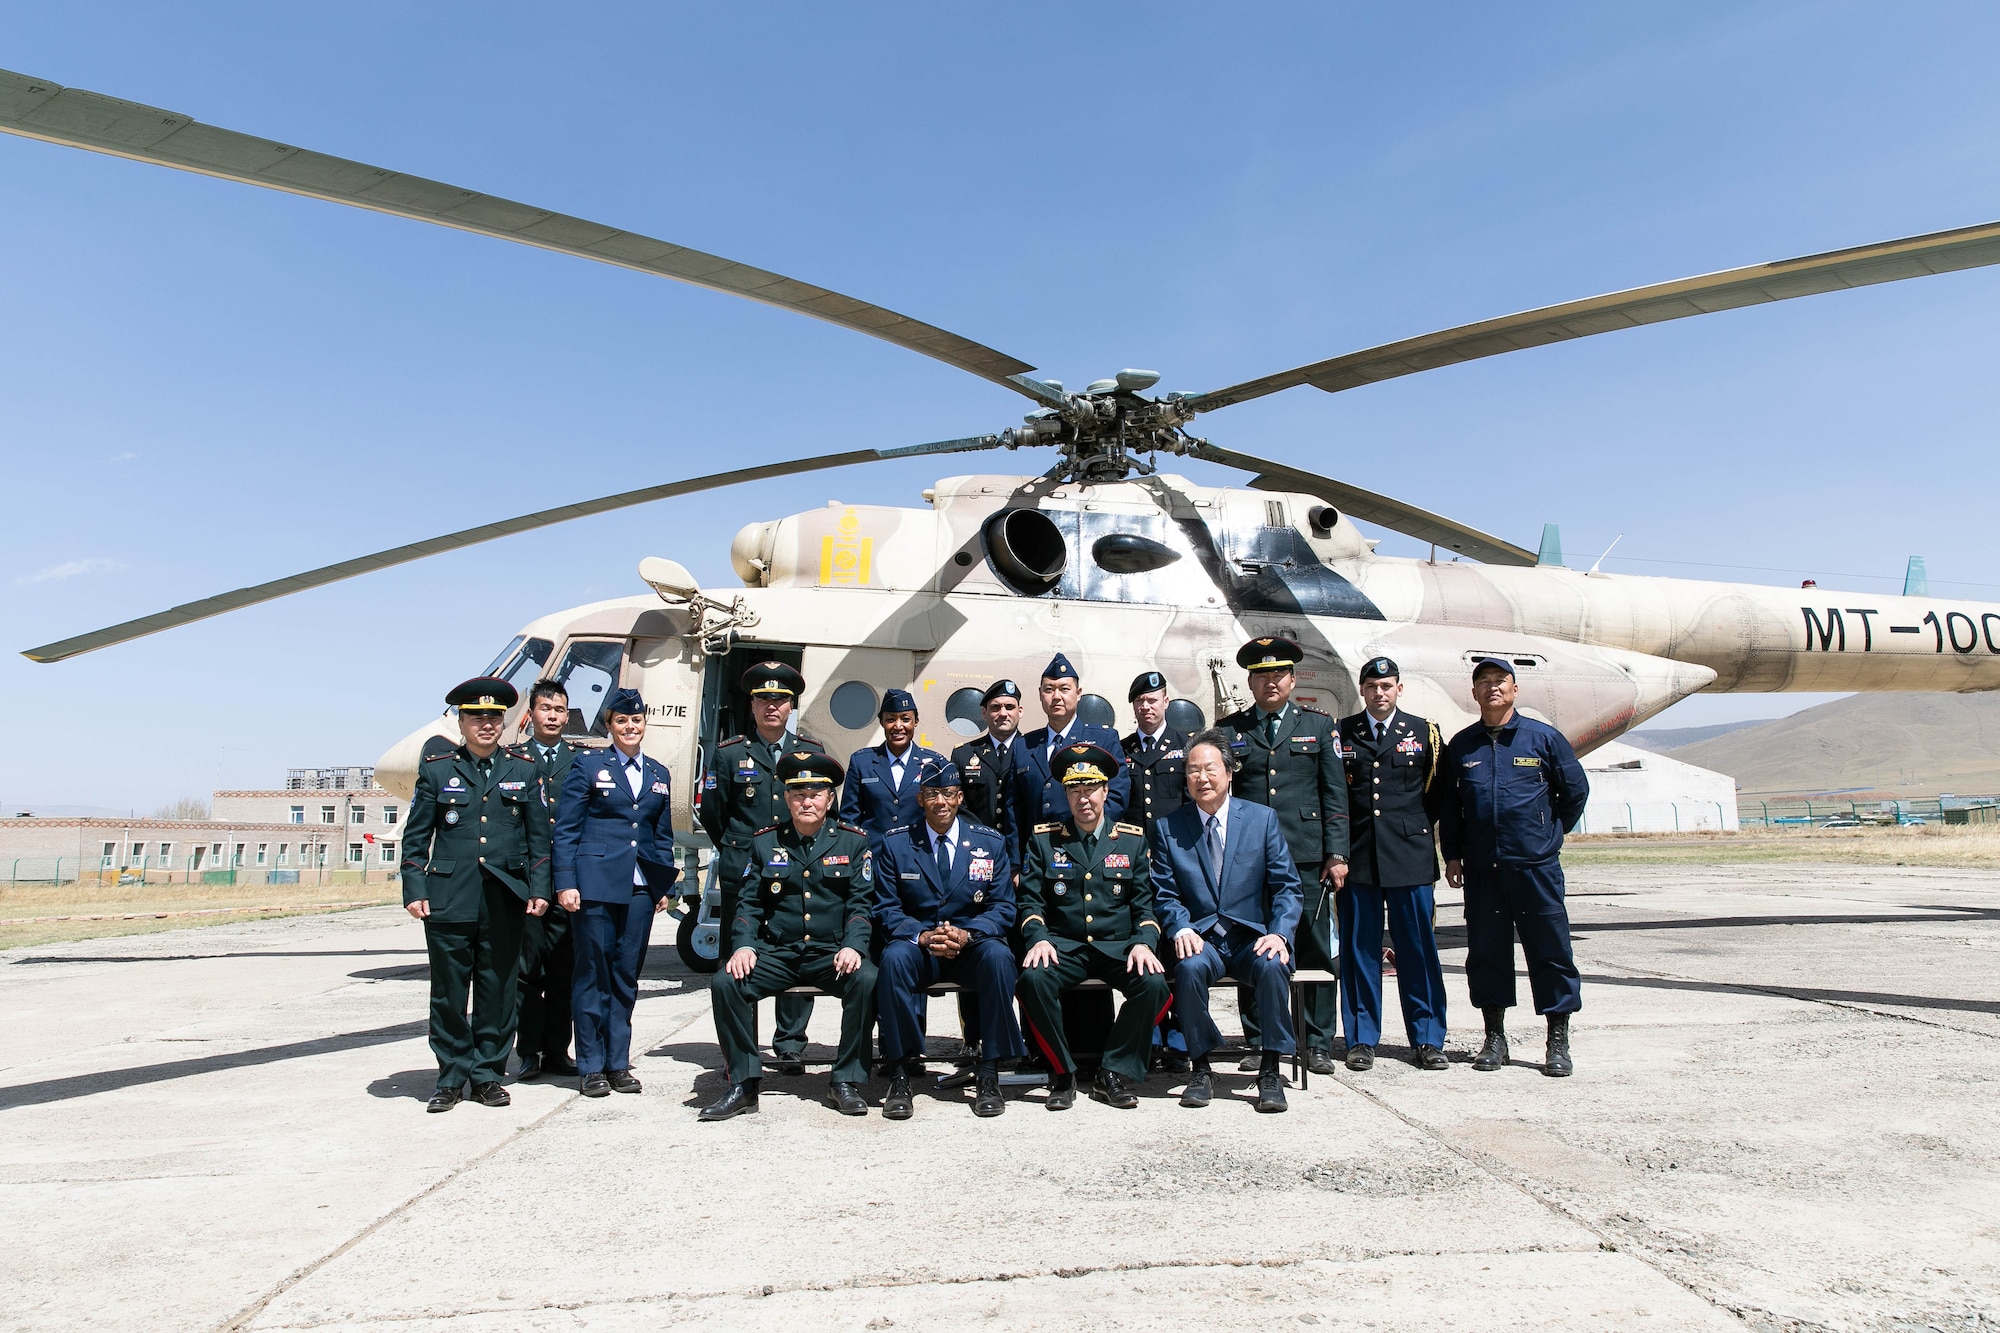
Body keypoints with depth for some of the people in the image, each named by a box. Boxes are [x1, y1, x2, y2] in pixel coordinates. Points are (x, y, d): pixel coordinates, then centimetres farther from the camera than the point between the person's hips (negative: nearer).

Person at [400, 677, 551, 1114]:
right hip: (449, 900, -1)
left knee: (498, 990, 6)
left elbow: (538, 838, 9)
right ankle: (452, 1078, 17)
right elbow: (416, 838, 6)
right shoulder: (436, 769, 7)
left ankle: (489, 1074, 18)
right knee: (449, 991, 4)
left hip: (505, 901, 1)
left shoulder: (523, 772, 9)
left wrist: (539, 890, 1)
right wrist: (414, 892, -2)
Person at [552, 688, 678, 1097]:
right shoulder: (587, 766, 2)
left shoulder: (659, 775, 14)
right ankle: (592, 1067, 12)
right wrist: (565, 882, -8)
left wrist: (665, 886, 11)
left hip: (640, 887, 4)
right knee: (593, 973, 2)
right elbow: (566, 829, -1)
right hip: (595, 883, -4)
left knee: (627, 975, 8)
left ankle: (618, 1062, 17)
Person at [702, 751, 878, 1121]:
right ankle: (744, 1084, -8)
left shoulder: (853, 841, 6)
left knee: (866, 979, -31)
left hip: (832, 953, -1)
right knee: (725, 982, -24)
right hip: (777, 953, 2)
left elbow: (861, 903, 1)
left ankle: (845, 1081, -14)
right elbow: (749, 903, 8)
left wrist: (853, 946, -17)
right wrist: (743, 945, -10)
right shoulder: (765, 842, 10)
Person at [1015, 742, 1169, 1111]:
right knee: (1034, 978, -32)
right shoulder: (1043, 839, 8)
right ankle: (1062, 1075, -10)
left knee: (1154, 983, -29)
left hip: (1118, 946, 1)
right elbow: (1031, 901, 5)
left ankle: (1114, 1074, -8)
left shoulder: (1132, 839, 9)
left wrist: (1143, 943, -12)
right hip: (1064, 946, 0)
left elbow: (1145, 903, 7)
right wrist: (1038, 939, -15)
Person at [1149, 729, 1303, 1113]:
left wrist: (1279, 933, -15)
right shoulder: (1167, 828, 7)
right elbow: (1166, 894, 4)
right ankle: (1201, 1068, -12)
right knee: (1189, 967, -32)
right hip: (1200, 940, 0)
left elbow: (1287, 887, 2)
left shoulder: (1263, 819, 6)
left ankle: (1270, 1070, -14)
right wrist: (1181, 929, -16)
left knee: (1272, 967, -32)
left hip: (1252, 938, 0)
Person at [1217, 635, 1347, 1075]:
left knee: (1315, 951, 3)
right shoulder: (1228, 730, 10)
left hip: (1307, 857, 0)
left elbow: (1335, 795, 7)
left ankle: (1318, 1045, 15)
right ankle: (1260, 1044, 15)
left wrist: (1337, 854, -1)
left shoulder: (1318, 725, 10)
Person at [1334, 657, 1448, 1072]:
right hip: (1357, 858, 0)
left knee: (1418, 950, 5)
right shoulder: (1340, 734, 7)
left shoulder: (1424, 733, 8)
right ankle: (1361, 1040, 15)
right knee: (1359, 950, 5)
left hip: (1411, 856, 0)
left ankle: (1427, 1040, 16)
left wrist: (1415, 823, 6)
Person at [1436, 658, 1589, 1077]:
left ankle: (1558, 1043, 12)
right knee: (1486, 950, 7)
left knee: (1550, 950, 1)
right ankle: (1494, 1038, 19)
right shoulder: (1460, 746, 8)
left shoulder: (1544, 738, 1)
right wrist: (1452, 855, 8)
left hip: (1536, 865, -2)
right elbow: (1447, 805, 12)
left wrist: (1552, 833, 13)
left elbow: (1575, 790, 10)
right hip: (1480, 869, 2)